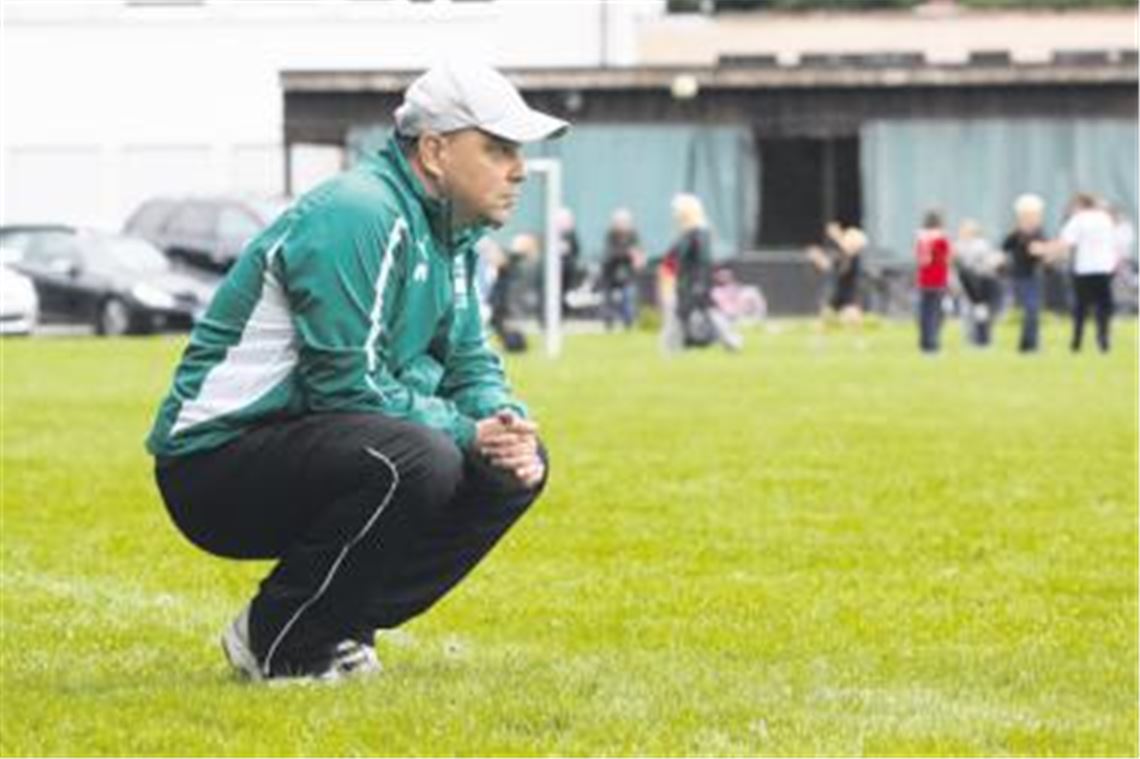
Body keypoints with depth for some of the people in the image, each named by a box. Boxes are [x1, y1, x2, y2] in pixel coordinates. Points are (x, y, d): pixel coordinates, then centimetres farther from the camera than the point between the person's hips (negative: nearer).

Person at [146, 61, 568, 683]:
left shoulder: (447, 229, 12)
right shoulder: (359, 215, -19)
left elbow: (470, 362, 16)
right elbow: (349, 386, -24)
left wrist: (508, 423, -6)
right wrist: (468, 432, -19)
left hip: (311, 445, 10)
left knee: (514, 464, 3)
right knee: (414, 460, -33)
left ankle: (339, 628, 3)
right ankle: (277, 643, -16)